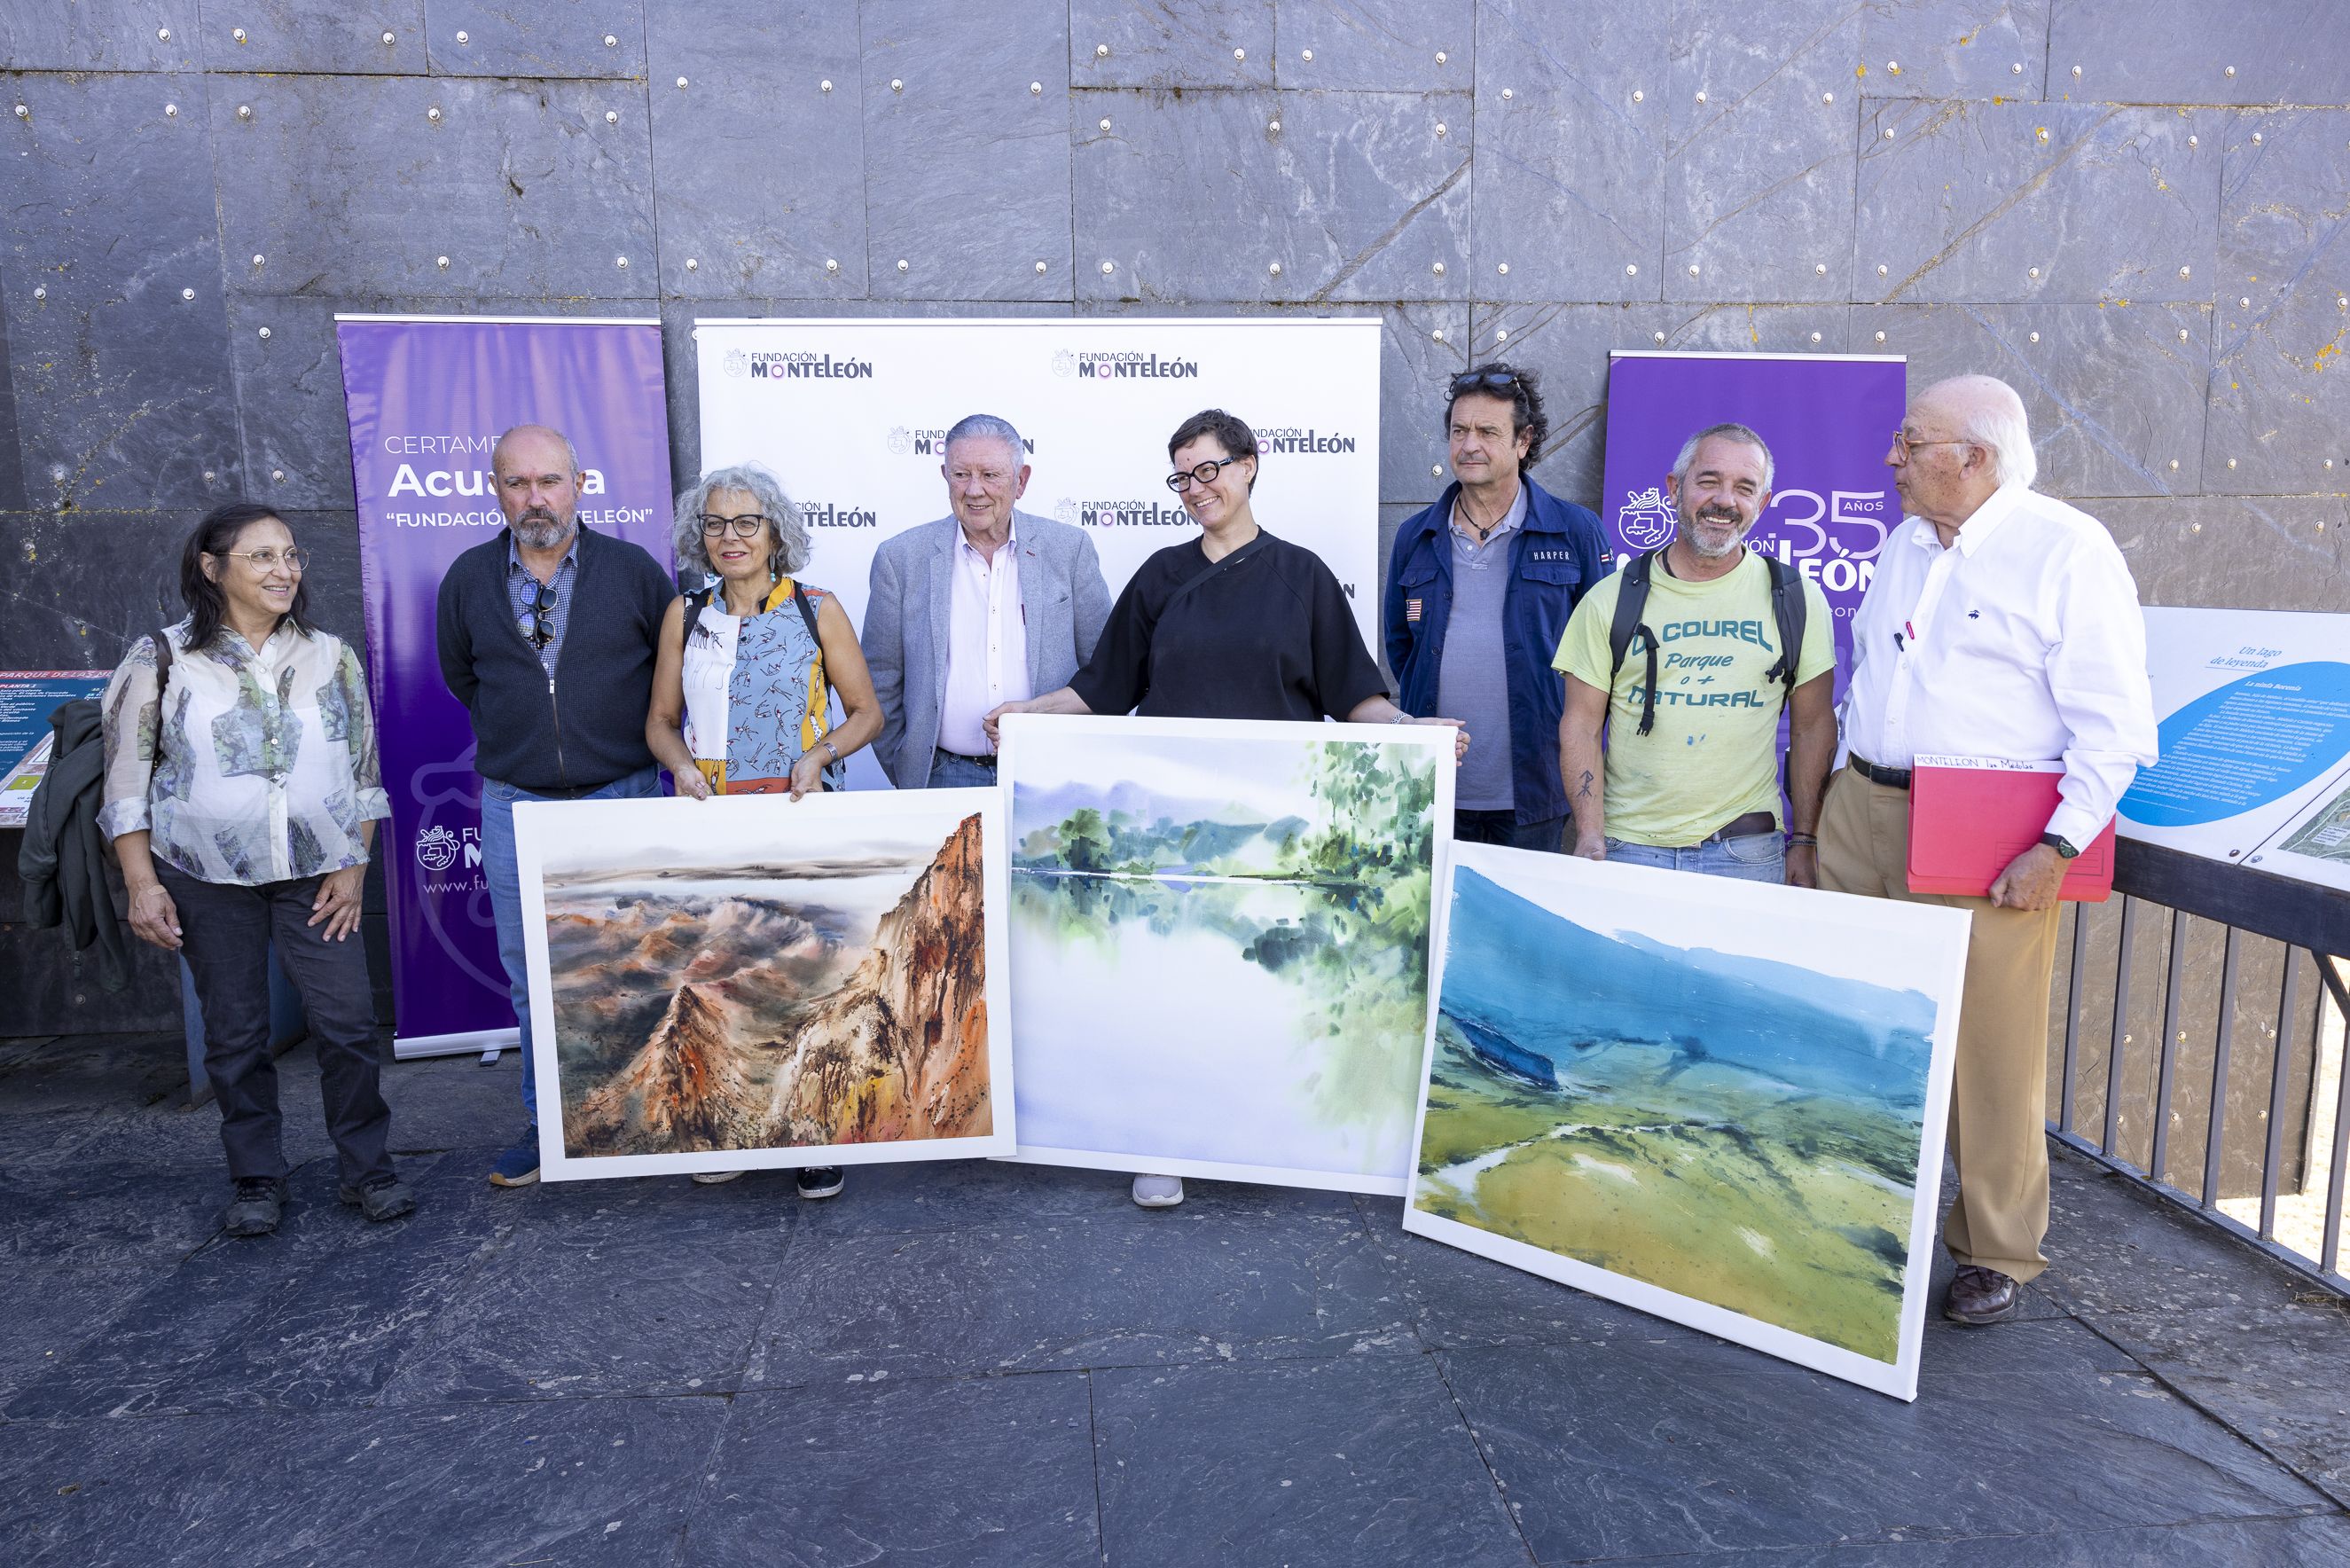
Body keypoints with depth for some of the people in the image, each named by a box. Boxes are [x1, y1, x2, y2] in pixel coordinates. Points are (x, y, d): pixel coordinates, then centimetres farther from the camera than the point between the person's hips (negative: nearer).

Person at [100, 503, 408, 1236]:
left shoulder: (331, 656, 4)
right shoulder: (162, 660, -1)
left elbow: (365, 770, 7)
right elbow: (126, 781, 0)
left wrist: (354, 865, 1)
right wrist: (141, 885, -5)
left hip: (316, 875, 1)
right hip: (208, 880, -1)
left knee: (349, 1022, -3)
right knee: (235, 1035, 7)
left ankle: (366, 1168, 12)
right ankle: (257, 1180, 22)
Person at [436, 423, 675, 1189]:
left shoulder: (633, 569, -3)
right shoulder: (469, 578, 4)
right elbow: (460, 674, 19)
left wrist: (639, 736, 5)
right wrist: (514, 731, 13)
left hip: (624, 796, -2)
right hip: (516, 804, 2)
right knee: (533, 976, 9)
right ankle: (547, 1122, 21)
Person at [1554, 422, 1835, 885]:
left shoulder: (1797, 599, 3)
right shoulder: (1611, 600, 0)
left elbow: (1813, 725, 8)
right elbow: (1581, 725, 0)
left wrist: (1804, 841, 5)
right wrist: (1590, 843, -10)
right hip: (1628, 846, 0)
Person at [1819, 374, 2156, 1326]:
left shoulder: (2067, 551, -7)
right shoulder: (1903, 544, 14)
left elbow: (2113, 723, -10)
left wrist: (2058, 845, -16)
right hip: (1863, 812, 6)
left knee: (1990, 1050, -1)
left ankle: (1996, 1254, 17)